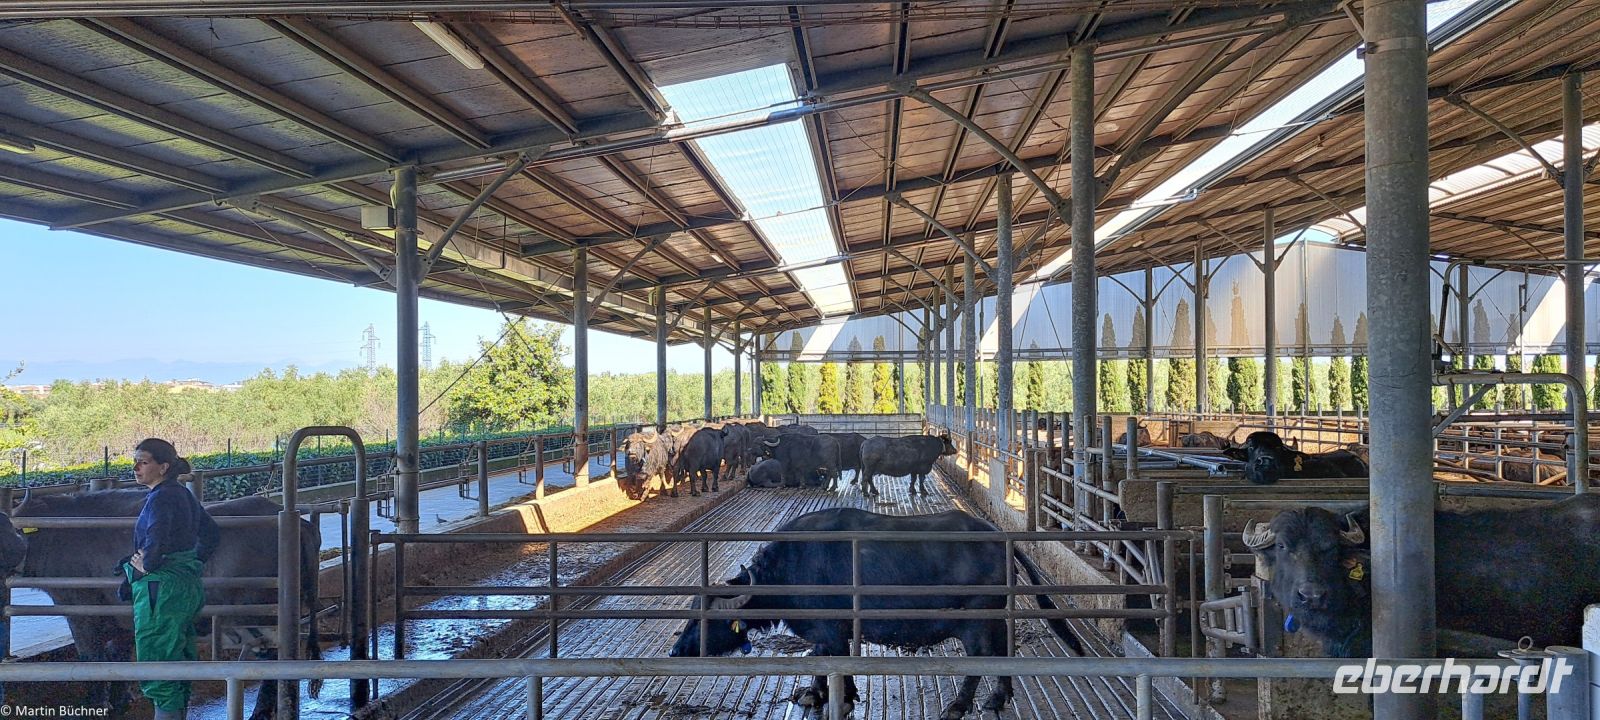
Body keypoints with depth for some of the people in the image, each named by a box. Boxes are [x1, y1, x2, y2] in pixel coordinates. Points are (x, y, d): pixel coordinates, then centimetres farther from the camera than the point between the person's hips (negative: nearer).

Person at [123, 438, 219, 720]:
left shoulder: (160, 498, -15)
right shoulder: (183, 494, 12)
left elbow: (157, 538, -31)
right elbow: (210, 530, 22)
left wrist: (146, 565, -15)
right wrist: (196, 562, 19)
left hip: (160, 588, -10)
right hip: (186, 587, 10)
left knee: (157, 662, -2)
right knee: (178, 659, 18)